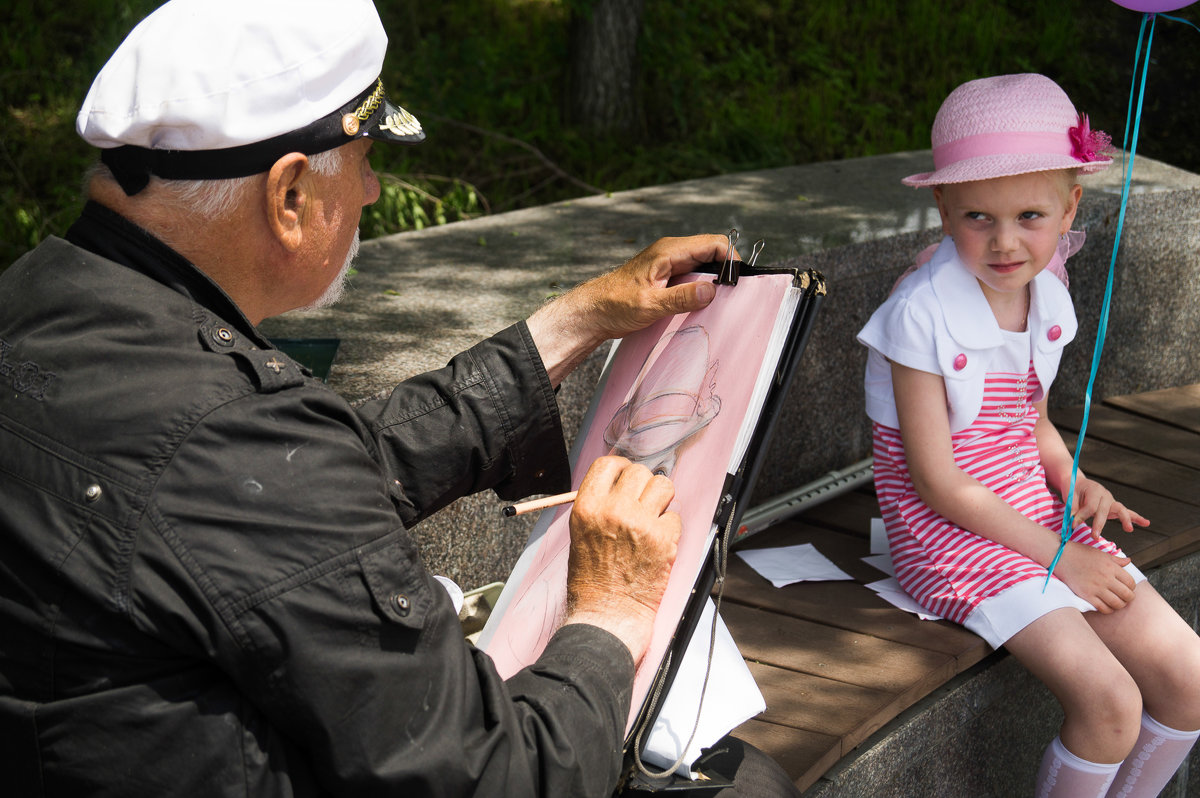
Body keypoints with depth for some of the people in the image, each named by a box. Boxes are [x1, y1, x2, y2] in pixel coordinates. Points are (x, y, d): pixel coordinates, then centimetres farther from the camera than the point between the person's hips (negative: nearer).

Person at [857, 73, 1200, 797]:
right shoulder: (923, 313, -19)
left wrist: (1075, 481, -3)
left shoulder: (1048, 297, 2)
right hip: (954, 529, -7)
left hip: (1036, 513, 7)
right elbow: (937, 481, -18)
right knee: (1110, 704, -21)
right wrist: (1059, 557, -16)